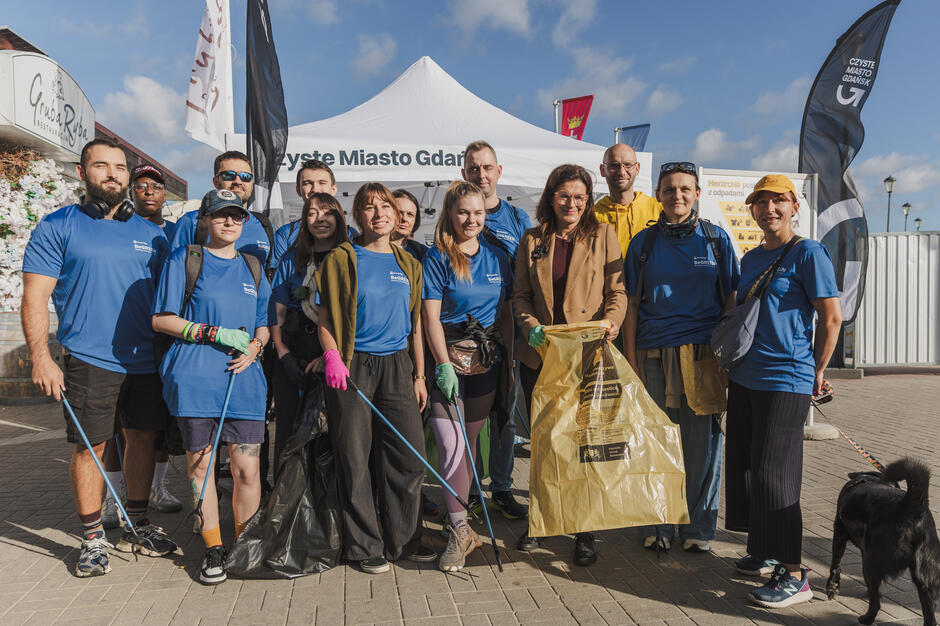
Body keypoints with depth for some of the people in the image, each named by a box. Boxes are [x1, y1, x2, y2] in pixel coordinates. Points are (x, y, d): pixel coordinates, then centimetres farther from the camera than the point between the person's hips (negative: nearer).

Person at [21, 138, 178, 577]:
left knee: (144, 439, 10)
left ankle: (136, 527, 27)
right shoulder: (58, 227, 1)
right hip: (89, 360, -4)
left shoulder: (150, 233, 12)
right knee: (89, 447, 2)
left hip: (147, 360, 4)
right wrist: (41, 359, -13)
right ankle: (92, 539, 17)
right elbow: (35, 297, -4)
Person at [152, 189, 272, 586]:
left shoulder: (252, 268, 17)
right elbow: (161, 320, 0)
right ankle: (213, 549, 21)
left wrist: (254, 346, -2)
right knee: (200, 464, 6)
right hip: (194, 379, -2)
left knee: (247, 468, -1)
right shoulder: (184, 260, 5)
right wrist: (216, 334, -11)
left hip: (244, 379, 3)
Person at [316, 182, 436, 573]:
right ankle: (366, 547, 17)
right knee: (356, 458, 1)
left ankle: (403, 540, 20)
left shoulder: (408, 264, 13)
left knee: (409, 453, 2)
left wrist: (419, 375, 11)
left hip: (397, 365, 4)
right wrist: (332, 356, -15)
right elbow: (324, 315, 0)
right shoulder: (342, 259, 2)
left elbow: (414, 324, 15)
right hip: (353, 366, -3)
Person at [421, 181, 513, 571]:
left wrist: (510, 359, 7)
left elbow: (505, 312, 13)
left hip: (488, 359, 4)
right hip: (449, 356, -4)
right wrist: (444, 365, -16)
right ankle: (460, 531, 3)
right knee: (452, 444, -10)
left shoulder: (497, 257, 9)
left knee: (471, 440, 11)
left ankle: (457, 518, 26)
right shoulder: (437, 258, -4)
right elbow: (430, 316, -9)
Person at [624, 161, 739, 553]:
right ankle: (657, 526, 21)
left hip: (704, 357, 0)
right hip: (653, 356, 1)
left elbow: (731, 302, 8)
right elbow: (632, 305, 7)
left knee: (703, 444, 4)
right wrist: (631, 361, 1)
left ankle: (698, 528, 20)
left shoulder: (717, 240, 7)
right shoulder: (643, 243, 8)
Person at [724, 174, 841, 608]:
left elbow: (832, 317, -8)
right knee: (744, 468, 12)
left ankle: (793, 575, 5)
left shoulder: (808, 253, -8)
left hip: (785, 380, -8)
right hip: (744, 378, 8)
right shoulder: (750, 259, 14)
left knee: (773, 474, -7)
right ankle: (764, 553, 27)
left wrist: (816, 371, -3)